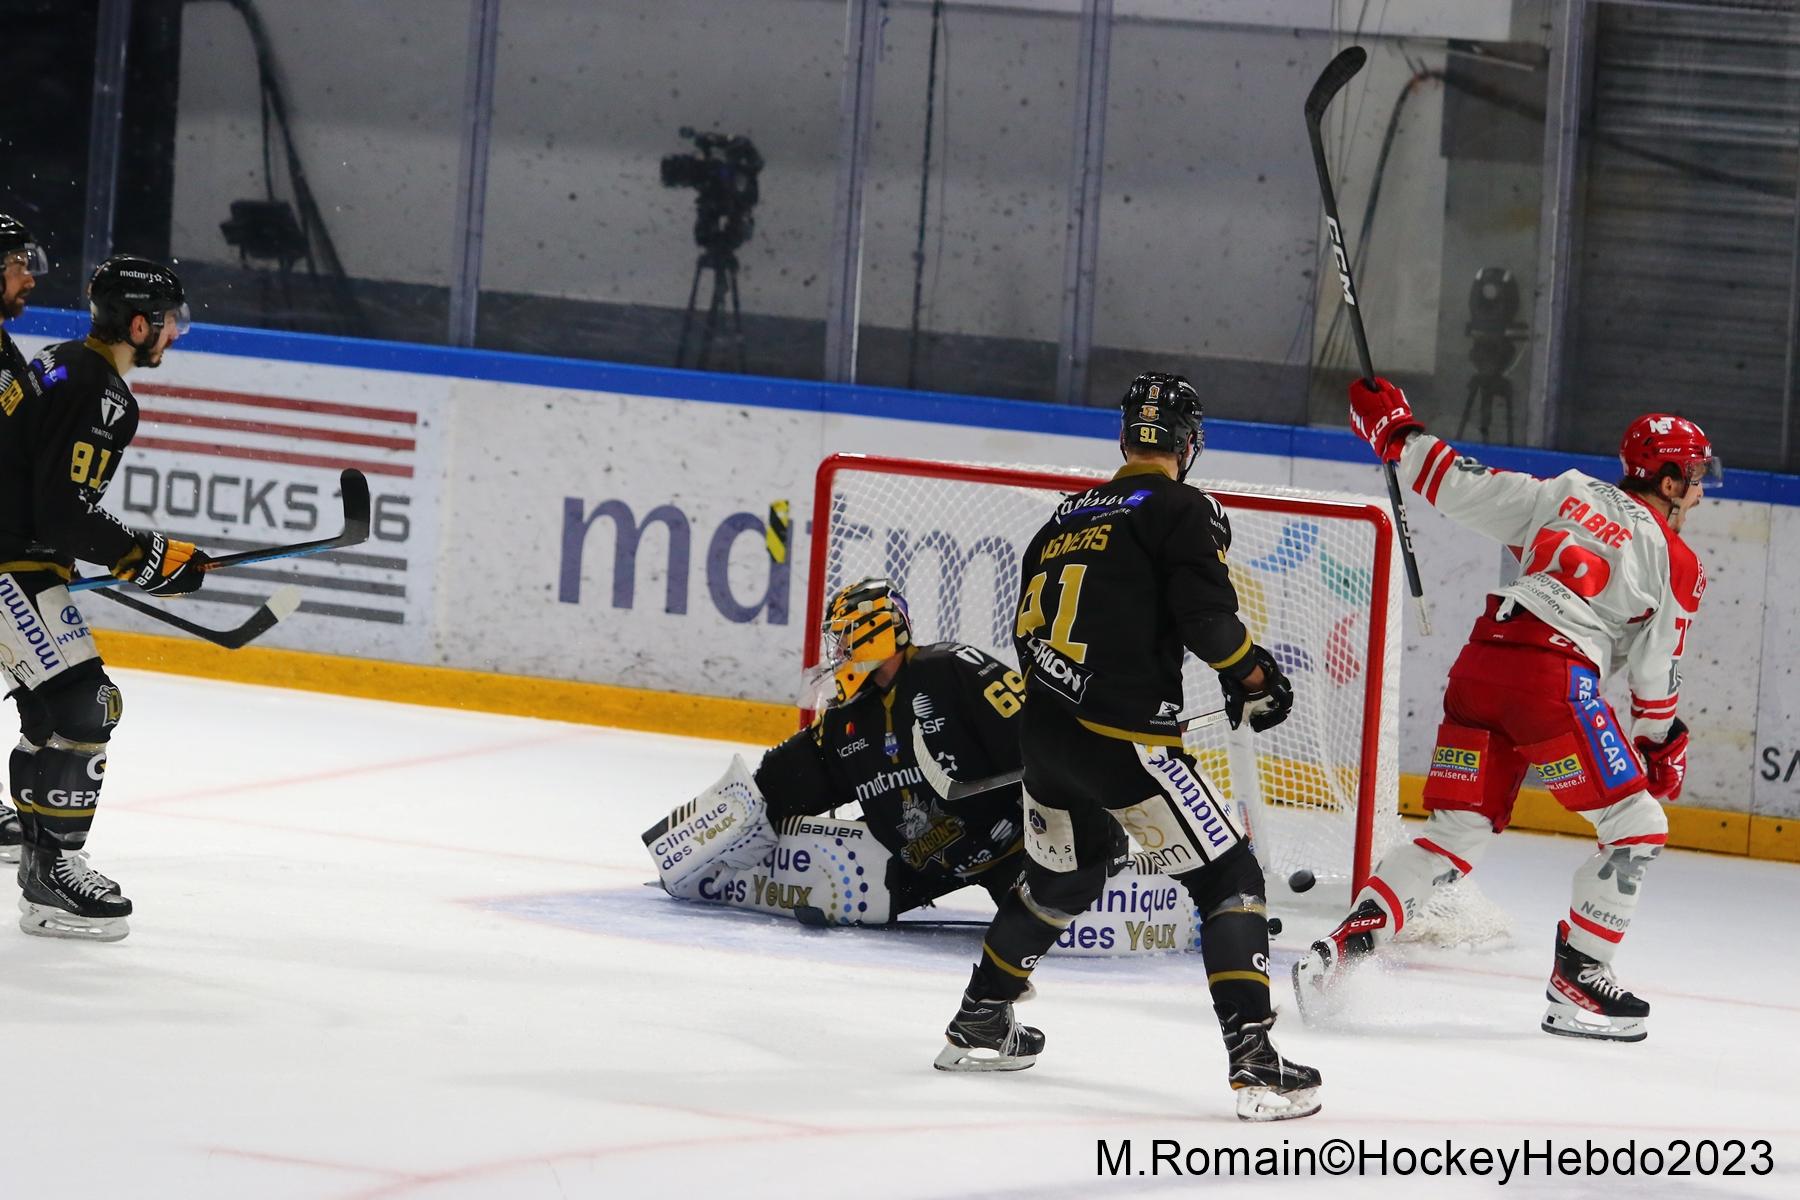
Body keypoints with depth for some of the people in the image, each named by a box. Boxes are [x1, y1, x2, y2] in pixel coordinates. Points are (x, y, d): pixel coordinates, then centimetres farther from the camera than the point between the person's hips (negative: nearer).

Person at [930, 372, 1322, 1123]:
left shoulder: (1067, 518, 18)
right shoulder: (1182, 511, -3)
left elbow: (1029, 630, 21)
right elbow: (1205, 614, -16)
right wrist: (1253, 675, 1)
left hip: (1045, 729, 7)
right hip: (1125, 739, -7)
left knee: (1062, 879, 31)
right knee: (1229, 881, -2)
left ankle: (979, 1024, 38)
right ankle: (1255, 1064, -15)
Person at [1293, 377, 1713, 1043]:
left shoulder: (1567, 493, 17)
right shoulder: (1674, 562, 6)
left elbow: (1460, 488, 14)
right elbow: (1654, 676, 7)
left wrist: (1394, 431, 27)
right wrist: (1660, 744, 23)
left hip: (1481, 662, 6)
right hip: (1554, 676, -6)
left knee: (1456, 835, 13)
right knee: (1636, 825, 5)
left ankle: (1340, 948, 1)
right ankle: (1576, 981, 3)